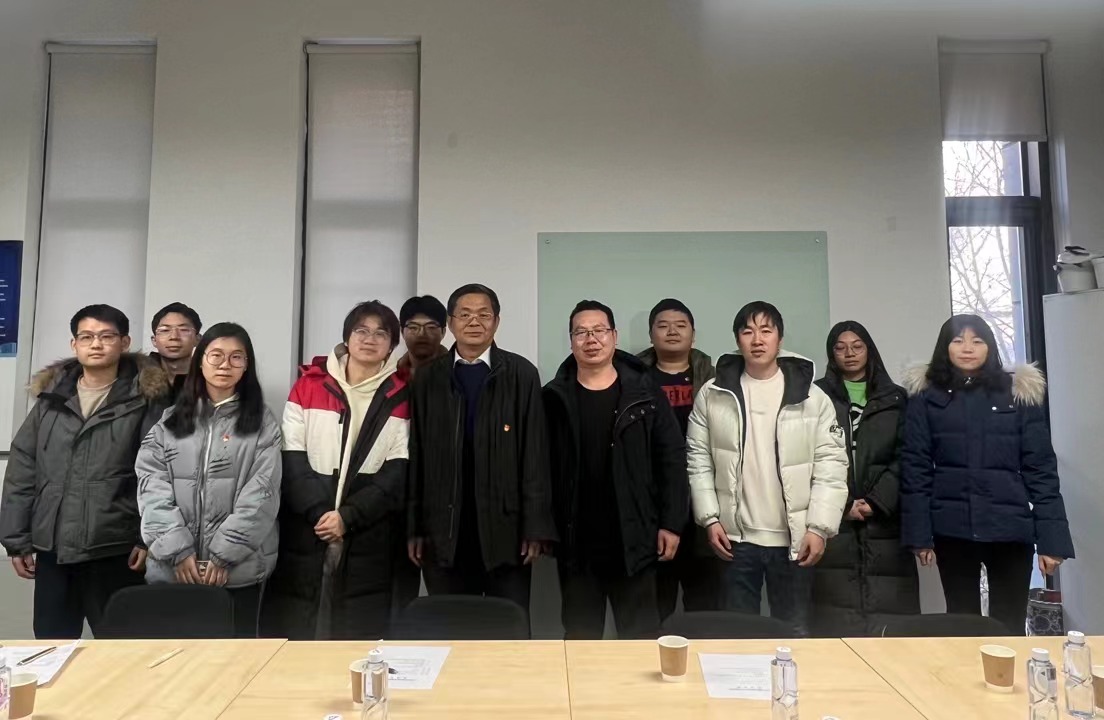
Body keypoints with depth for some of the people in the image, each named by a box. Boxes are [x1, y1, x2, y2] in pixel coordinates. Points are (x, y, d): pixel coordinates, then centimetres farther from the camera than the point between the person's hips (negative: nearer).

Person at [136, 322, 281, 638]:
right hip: (173, 567, 2)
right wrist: (178, 550, -10)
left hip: (238, 569, -2)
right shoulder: (170, 420, 10)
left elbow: (260, 493, -5)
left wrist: (223, 554, -12)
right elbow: (151, 485, 0)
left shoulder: (263, 424, 3)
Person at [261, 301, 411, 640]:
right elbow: (291, 460, 0)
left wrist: (348, 517, -13)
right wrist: (319, 512, -13)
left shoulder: (401, 397, 4)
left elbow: (399, 472, -3)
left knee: (360, 648, 4)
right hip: (303, 537, 1)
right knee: (291, 638, 6)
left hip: (368, 545, 0)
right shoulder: (308, 384, 6)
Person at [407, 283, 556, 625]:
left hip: (506, 527, -1)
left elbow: (534, 454, -4)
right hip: (444, 530, 2)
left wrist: (536, 527, -8)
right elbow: (416, 456, 4)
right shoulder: (428, 378, 5)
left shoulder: (521, 374, -1)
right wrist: (414, 527, 1)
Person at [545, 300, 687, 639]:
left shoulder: (645, 393, -1)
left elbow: (671, 458, -1)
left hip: (634, 538, -1)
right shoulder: (554, 398, 0)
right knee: (580, 638, 15)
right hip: (575, 541, 1)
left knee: (640, 636, 11)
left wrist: (671, 523, -5)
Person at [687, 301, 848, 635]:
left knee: (794, 632, 13)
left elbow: (831, 465, -3)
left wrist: (819, 527, -10)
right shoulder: (712, 395, 0)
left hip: (793, 538, 0)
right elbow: (699, 460, 2)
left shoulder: (812, 397, -2)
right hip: (736, 536, 1)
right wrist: (710, 518, -5)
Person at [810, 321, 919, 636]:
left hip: (884, 521, 2)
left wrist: (876, 501, -8)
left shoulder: (895, 398, 13)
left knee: (888, 614, -1)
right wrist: (842, 504, -9)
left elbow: (904, 458, 4)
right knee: (834, 618, -3)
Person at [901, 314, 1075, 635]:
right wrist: (918, 533, -6)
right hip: (952, 529, 0)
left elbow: (1040, 468, 1)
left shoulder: (1020, 393, 2)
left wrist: (1052, 537, -4)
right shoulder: (926, 396, 0)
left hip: (1010, 528, 0)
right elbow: (915, 467, -2)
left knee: (1010, 626, 7)